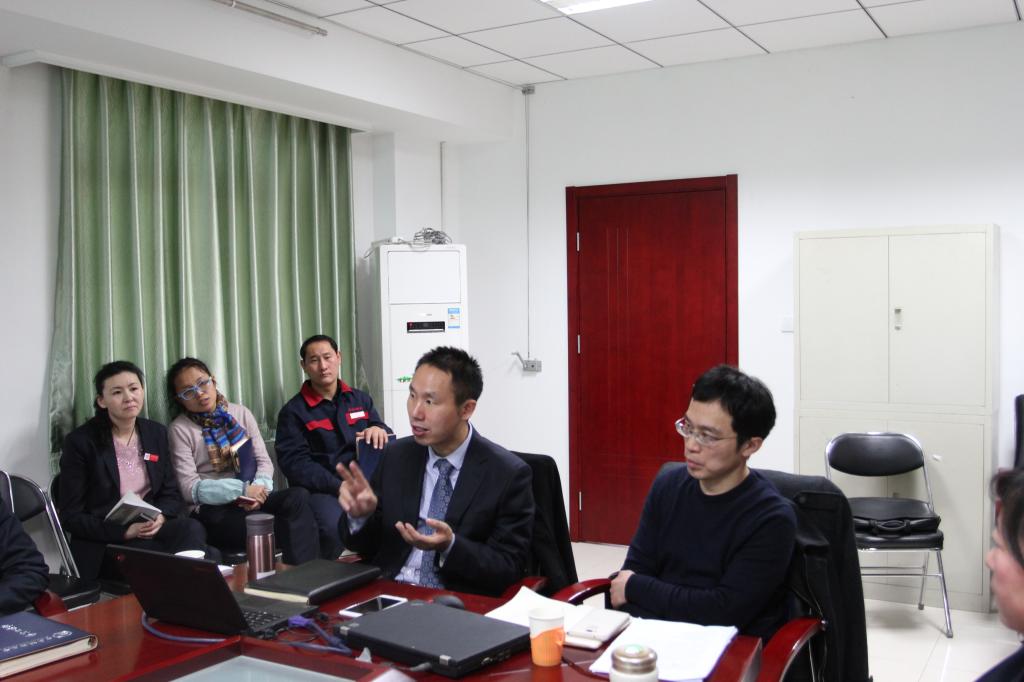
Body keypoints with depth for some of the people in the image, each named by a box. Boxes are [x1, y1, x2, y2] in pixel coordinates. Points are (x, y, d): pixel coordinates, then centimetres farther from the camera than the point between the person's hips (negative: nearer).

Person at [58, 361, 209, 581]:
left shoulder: (156, 433, 10)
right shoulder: (80, 441, -5)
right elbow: (71, 516, -5)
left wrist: (160, 517, -12)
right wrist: (125, 531, -18)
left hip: (150, 528, 4)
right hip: (104, 542, -4)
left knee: (192, 530, -28)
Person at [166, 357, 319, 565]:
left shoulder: (241, 413, 12)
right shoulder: (181, 429, 1)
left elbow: (264, 461, 8)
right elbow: (190, 489, -6)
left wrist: (258, 487, -14)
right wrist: (241, 490, -17)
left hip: (252, 500, 4)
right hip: (214, 510, -4)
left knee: (298, 497, -29)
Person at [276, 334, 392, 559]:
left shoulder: (360, 399, 18)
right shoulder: (293, 411, 5)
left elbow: (387, 440, 17)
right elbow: (296, 464, -6)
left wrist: (379, 430, -9)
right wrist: (341, 487, -19)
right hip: (322, 490, -3)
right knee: (335, 529, -35)